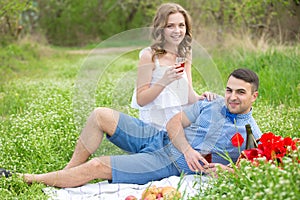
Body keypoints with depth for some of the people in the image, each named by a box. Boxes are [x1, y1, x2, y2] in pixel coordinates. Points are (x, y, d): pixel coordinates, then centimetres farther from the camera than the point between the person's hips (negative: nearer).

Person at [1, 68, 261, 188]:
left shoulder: (252, 135, -4)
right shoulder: (211, 105, 8)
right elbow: (174, 122, 5)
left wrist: (219, 169, -26)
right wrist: (187, 149, -14)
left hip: (173, 165, -6)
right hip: (156, 138, 6)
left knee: (97, 166, -17)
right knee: (100, 115, -10)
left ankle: (26, 179, -4)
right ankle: (68, 171, 5)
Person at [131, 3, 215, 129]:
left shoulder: (185, 56, 11)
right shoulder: (149, 56, -8)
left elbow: (189, 95, 10)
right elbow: (140, 100, -10)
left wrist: (200, 99, -12)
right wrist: (164, 81, -24)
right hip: (155, 126, -6)